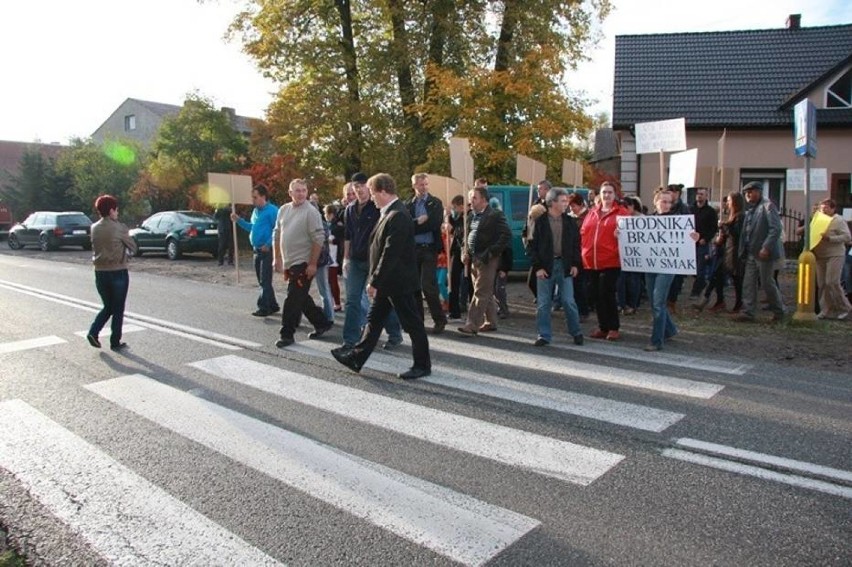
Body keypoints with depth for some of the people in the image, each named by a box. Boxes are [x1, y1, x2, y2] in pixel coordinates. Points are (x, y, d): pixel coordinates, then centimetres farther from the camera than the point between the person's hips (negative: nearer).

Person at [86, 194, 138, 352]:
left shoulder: (94, 228, 4)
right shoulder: (119, 228, -12)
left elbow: (97, 248, 13)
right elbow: (132, 247, -3)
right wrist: (126, 251, 17)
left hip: (100, 273, 5)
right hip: (118, 273, -5)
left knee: (107, 307, 20)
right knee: (118, 309, 6)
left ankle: (93, 332, 2)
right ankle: (115, 342, 11)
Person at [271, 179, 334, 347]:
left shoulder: (311, 212, -11)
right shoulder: (283, 210, 9)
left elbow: (318, 239, -15)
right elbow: (277, 235, 16)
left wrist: (313, 264, -18)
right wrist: (277, 258, 13)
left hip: (303, 264, -7)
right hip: (289, 263, 7)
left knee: (293, 300, -5)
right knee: (302, 298, 16)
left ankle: (287, 334, 6)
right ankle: (322, 323, 31)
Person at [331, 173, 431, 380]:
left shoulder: (398, 216, -22)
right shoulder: (390, 212, 9)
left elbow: (390, 254, -24)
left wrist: (375, 282, -19)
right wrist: (376, 280, 14)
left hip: (400, 282, -10)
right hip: (387, 282, 10)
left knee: (413, 324, 4)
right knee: (374, 321, 15)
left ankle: (422, 365, 17)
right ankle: (356, 358, 23)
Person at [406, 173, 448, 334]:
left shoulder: (435, 203, 1)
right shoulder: (408, 205, 9)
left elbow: (435, 224, -13)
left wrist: (414, 226, -11)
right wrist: (420, 221, -13)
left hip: (429, 248, -3)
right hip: (413, 249, 4)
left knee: (428, 285, -10)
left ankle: (439, 319, 4)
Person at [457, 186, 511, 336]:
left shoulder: (495, 215, -9)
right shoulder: (471, 215, 13)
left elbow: (506, 235, -14)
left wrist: (491, 252, -17)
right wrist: (465, 252, 7)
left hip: (486, 259, -8)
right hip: (473, 259, 8)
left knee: (480, 292, -8)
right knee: (486, 292, 15)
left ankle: (472, 325, -9)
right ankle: (490, 322, 24)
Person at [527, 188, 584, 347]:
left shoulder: (569, 222, 7)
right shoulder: (540, 221, -3)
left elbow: (576, 244, 12)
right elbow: (531, 245, -4)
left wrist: (575, 264, 2)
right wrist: (537, 266, -10)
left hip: (564, 265, 2)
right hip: (545, 266, -2)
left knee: (568, 301, 4)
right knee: (543, 303, 3)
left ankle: (576, 332, 18)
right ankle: (544, 335, 13)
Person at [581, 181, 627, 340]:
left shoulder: (621, 212, 1)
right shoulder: (592, 213, 15)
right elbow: (583, 233, 15)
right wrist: (584, 250, 5)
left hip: (610, 261, -5)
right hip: (591, 261, 5)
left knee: (607, 294, -7)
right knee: (596, 295, 9)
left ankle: (614, 328, 6)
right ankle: (603, 327, 21)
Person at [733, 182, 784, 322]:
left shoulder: (767, 206, -8)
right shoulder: (750, 210, 16)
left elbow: (776, 228, -16)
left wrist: (766, 247, -23)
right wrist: (742, 251, 9)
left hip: (764, 253, -7)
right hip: (751, 253, 8)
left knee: (767, 282, 1)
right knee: (748, 283, 4)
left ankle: (778, 311, 17)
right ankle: (748, 312, 6)